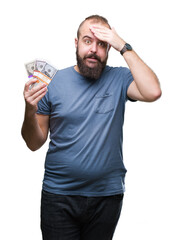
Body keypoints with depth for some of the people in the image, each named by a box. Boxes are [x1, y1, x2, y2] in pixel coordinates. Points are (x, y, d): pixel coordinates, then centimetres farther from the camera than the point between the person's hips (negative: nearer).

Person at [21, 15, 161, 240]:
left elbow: (152, 92, -22)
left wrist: (123, 46, -17)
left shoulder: (119, 78, -1)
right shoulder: (54, 81, -1)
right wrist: (30, 112, -19)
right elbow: (35, 143, 2)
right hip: (59, 196, 0)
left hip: (107, 195, 1)